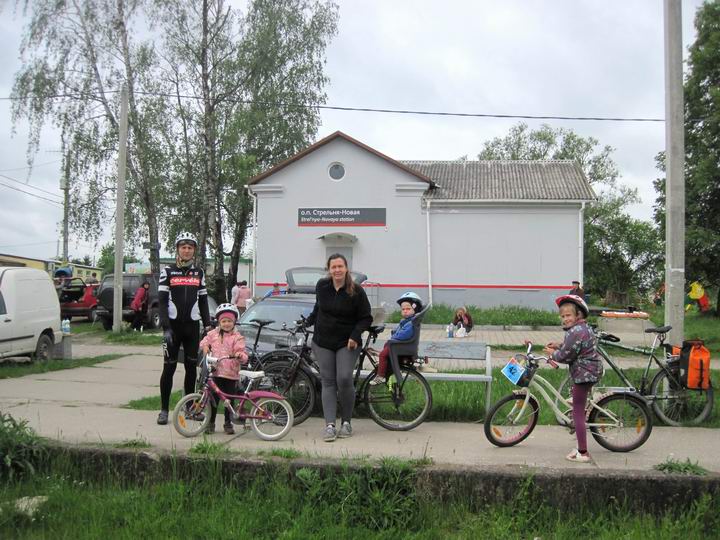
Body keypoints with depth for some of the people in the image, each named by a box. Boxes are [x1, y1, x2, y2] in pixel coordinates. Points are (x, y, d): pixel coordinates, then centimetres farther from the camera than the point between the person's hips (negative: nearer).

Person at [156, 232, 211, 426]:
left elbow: (203, 301, 13)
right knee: (169, 367, -2)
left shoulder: (199, 273, 10)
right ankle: (164, 409, 5)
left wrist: (208, 326, 5)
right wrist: (166, 328, -15)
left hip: (192, 326, 3)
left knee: (192, 367, 7)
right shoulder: (168, 272, 0)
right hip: (173, 325, -3)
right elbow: (162, 301, -5)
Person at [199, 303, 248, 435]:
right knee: (213, 398, 3)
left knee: (230, 400, 5)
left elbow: (243, 356, -7)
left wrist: (240, 355, -29)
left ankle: (228, 423, 20)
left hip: (232, 374, -1)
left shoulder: (237, 337, -2)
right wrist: (205, 346, 2)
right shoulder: (213, 334, 8)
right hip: (216, 372, 1)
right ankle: (211, 423, 17)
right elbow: (204, 342, 24)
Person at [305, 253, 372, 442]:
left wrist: (355, 335, -16)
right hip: (323, 341, 3)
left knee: (344, 379, -14)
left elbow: (366, 318, -4)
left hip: (347, 343, -3)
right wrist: (309, 321, 19)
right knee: (328, 382, -2)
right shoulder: (321, 286, 1)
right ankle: (330, 425, -5)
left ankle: (346, 422, 6)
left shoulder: (356, 291, -8)